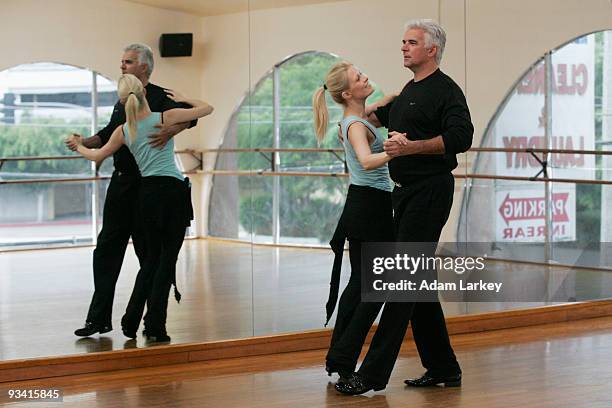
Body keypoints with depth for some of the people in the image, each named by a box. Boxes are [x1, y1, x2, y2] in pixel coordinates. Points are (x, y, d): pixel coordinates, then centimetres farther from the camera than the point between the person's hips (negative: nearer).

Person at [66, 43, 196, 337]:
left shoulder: (159, 98, -7)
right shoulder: (123, 102, 17)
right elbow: (109, 135, 23)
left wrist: (170, 130, -39)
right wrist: (83, 143, 6)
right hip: (121, 183, 8)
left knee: (148, 252, 0)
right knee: (107, 249, 5)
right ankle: (99, 318, 9)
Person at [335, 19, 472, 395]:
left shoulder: (445, 90, -10)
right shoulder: (410, 91, 19)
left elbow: (460, 137, -25)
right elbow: (385, 114, 39)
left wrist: (411, 147, -30)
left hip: (430, 192, -10)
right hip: (407, 193, 10)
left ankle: (374, 373, -13)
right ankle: (443, 368, 19)